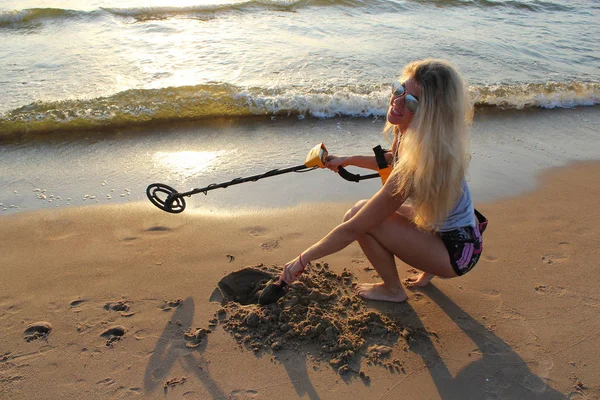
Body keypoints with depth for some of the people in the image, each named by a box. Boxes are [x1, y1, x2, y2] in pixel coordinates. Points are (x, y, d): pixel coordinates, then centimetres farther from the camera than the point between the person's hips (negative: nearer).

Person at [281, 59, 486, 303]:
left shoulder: (419, 163, -34)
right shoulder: (408, 130, -9)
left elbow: (352, 230, -29)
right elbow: (393, 161, 18)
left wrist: (303, 259, -18)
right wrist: (349, 160, 7)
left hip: (457, 252, -8)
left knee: (361, 217, -20)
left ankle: (393, 290, 4)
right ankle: (428, 268, 21)